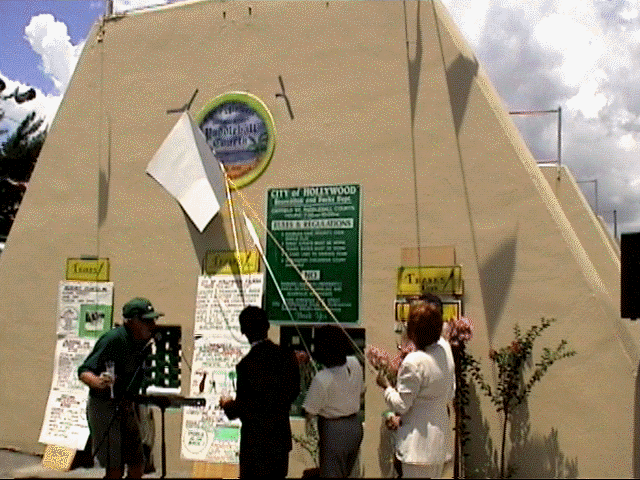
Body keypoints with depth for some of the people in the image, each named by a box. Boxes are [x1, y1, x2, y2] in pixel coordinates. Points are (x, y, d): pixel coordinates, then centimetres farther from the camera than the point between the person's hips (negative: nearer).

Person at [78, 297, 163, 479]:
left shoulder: (145, 342, 1)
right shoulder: (113, 339, -22)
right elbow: (84, 371, -24)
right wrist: (98, 383, -44)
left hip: (126, 407, 8)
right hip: (103, 407, -8)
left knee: (137, 465, 12)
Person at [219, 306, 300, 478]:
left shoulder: (247, 364, -23)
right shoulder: (286, 356, -6)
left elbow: (244, 407, -18)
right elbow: (294, 391, 6)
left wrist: (228, 405, 2)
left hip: (257, 440, -6)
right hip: (282, 436, 6)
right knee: (278, 474, 20)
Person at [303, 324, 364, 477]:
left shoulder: (322, 379, -25)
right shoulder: (354, 364, -5)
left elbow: (309, 413, -18)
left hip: (334, 430, -7)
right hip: (355, 426, 7)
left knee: (331, 474, 6)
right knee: (348, 473, 22)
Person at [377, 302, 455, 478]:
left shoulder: (413, 362, -20)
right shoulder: (443, 355, 4)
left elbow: (401, 405, -15)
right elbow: (449, 396, 14)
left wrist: (386, 386, 1)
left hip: (419, 440, -8)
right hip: (439, 436, 9)